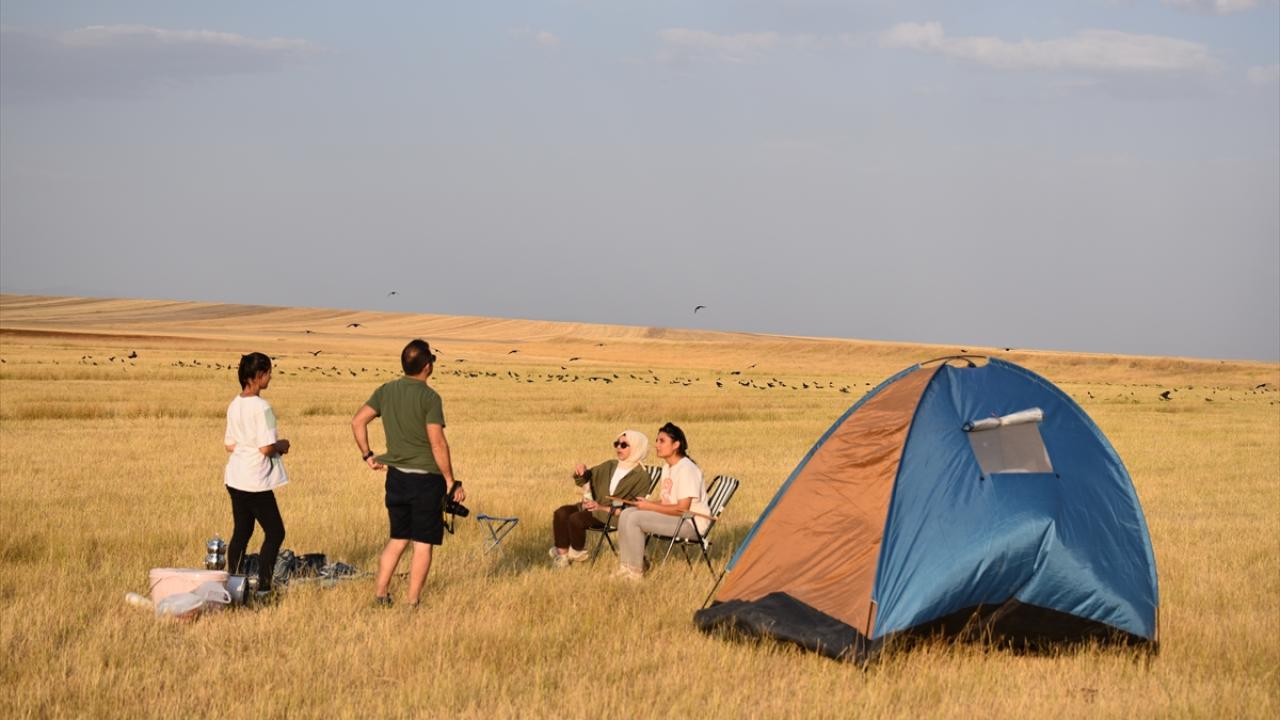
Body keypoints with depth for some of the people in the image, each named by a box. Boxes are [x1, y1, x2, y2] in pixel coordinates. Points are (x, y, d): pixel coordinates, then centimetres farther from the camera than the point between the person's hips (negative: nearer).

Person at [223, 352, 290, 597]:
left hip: (235, 479, 8)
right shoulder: (261, 407, -19)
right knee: (275, 533, 3)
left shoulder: (234, 405, 7)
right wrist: (281, 445, 0)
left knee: (241, 531, 16)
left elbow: (230, 445, 12)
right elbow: (266, 448, -22)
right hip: (256, 482, -8)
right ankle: (263, 585, -1)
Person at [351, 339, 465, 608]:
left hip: (396, 475, 6)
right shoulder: (429, 398, -14)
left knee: (398, 538, 19)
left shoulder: (386, 391, 3)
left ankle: (380, 595, 15)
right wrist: (451, 482, -12)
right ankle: (412, 604, 4)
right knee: (422, 544, 3)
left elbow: (358, 422, 4)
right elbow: (437, 443, -18)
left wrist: (367, 455, 15)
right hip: (426, 478, -6)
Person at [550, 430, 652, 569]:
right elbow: (584, 481, 24)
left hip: (613, 514, -7)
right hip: (594, 504, 7)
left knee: (576, 518, -29)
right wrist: (580, 472, -2)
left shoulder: (641, 476, -3)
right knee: (560, 513, -18)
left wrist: (603, 507, -21)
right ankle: (562, 553, -15)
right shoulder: (610, 466, 19)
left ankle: (578, 552, -5)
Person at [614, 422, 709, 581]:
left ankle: (636, 571, -12)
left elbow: (682, 508, -22)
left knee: (634, 519, -21)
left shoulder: (686, 469, -18)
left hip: (691, 524, -10)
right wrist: (647, 503, -3)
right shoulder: (667, 467, 14)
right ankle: (626, 566, -1)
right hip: (672, 518, 10)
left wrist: (650, 507, -16)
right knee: (626, 514, -1)